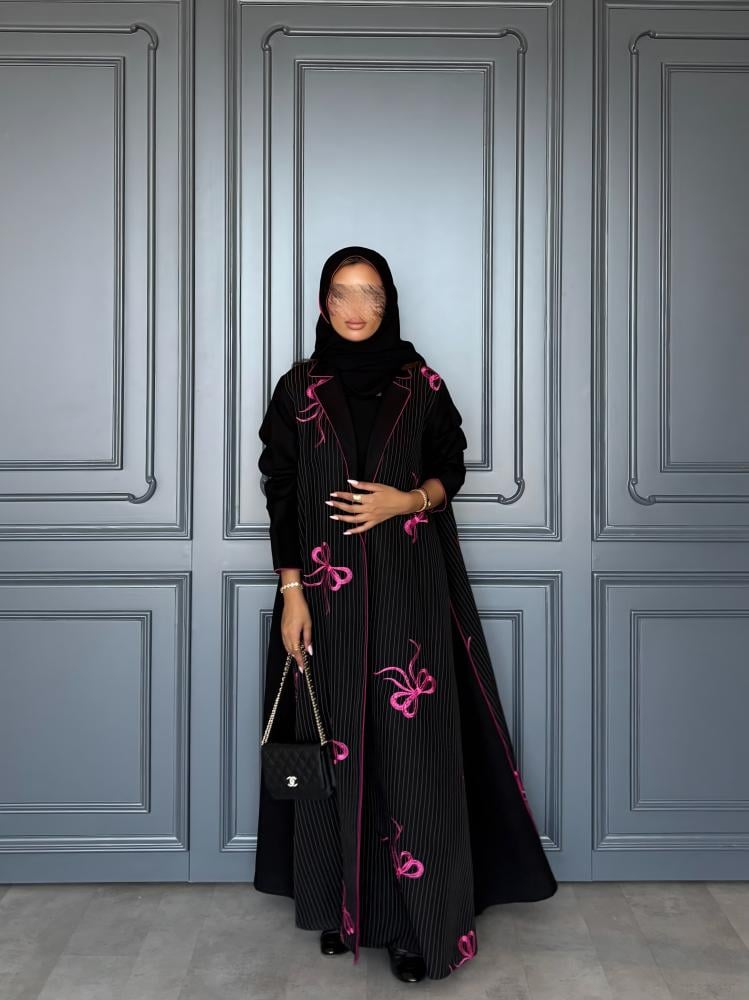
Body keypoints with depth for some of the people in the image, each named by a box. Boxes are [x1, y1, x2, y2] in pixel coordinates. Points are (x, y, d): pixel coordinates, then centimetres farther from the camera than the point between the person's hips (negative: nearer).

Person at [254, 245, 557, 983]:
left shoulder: (419, 382, 3)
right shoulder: (298, 387, 3)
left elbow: (451, 469, 9)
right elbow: (281, 495, 2)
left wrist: (409, 499, -13)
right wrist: (291, 592, -4)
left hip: (408, 588, 0)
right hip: (327, 589, 1)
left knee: (410, 743, -2)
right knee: (334, 739, 6)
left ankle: (419, 920, 7)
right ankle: (341, 904, 20)